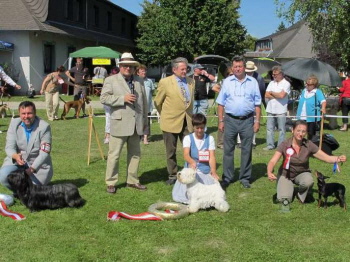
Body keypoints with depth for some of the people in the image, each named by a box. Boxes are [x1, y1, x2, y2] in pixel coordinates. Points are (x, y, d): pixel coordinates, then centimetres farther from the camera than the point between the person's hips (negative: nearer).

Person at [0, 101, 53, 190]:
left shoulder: (44, 127, -14)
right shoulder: (14, 123, -4)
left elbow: (44, 152, -18)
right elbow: (9, 146, -10)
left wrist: (32, 169, -31)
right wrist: (15, 156, -34)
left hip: (38, 164, -3)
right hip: (16, 161, 3)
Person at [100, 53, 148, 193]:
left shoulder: (139, 81, 14)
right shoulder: (111, 80, 0)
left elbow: (144, 101, 18)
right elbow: (104, 98, -10)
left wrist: (145, 120, 16)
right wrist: (123, 98, -17)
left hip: (136, 124, 5)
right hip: (119, 123, -5)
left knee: (135, 154, 12)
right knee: (114, 154, -1)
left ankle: (132, 180, 23)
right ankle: (111, 183, 9)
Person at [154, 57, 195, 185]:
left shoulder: (191, 81, 6)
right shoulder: (165, 82, -8)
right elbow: (157, 102, 2)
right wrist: (165, 116, 9)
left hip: (187, 122, 3)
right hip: (171, 122, -3)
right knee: (171, 152, 8)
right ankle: (172, 176, 21)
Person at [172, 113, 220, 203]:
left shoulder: (210, 139, 3)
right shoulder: (188, 138, 0)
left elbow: (212, 157, -6)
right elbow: (186, 154, -16)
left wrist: (213, 170, -26)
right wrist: (192, 162, -40)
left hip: (205, 172, 0)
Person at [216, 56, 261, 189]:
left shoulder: (252, 82, 5)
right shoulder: (227, 82, 5)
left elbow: (257, 104, 6)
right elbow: (221, 103, 5)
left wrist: (257, 121, -1)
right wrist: (221, 121, 0)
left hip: (247, 120, 0)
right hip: (230, 120, 0)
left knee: (246, 150, 5)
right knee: (228, 150, 4)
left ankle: (245, 177, 16)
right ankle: (227, 177, 13)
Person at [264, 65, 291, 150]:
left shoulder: (286, 84, -4)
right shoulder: (271, 83, 13)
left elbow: (282, 95, -17)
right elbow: (266, 95, 4)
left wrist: (272, 93, -3)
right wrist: (277, 96, -8)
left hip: (281, 111, -5)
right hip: (270, 110, 5)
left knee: (281, 129, 2)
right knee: (269, 128, 7)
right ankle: (270, 145, 14)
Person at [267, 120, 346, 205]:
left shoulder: (309, 145, -15)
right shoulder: (284, 145, -19)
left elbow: (327, 158, -14)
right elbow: (272, 161, -24)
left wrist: (338, 159, -35)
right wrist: (269, 173, -45)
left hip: (302, 173, 1)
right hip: (286, 174, -1)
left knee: (308, 181, -35)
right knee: (283, 199, -22)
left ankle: (302, 194, 1)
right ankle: (289, 187, 14)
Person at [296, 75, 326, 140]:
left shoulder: (318, 92, -9)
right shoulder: (304, 90, 11)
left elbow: (323, 101, -22)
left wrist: (323, 107, -43)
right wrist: (298, 114, 22)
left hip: (312, 118, -6)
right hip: (302, 117, 6)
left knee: (311, 134, 2)